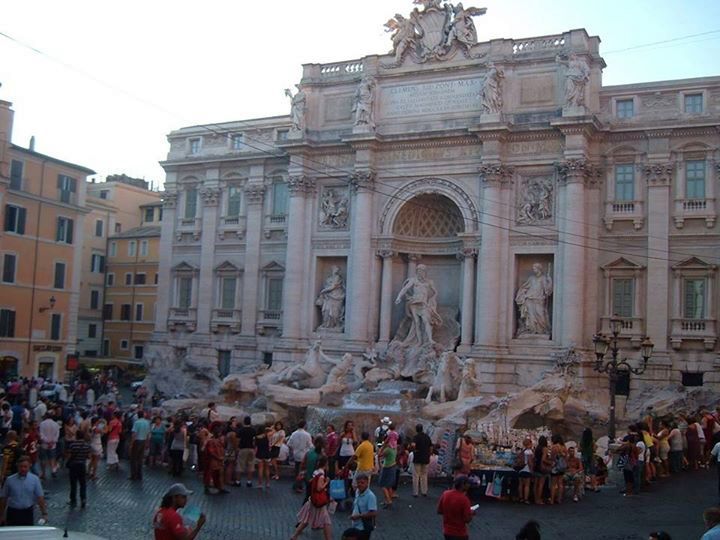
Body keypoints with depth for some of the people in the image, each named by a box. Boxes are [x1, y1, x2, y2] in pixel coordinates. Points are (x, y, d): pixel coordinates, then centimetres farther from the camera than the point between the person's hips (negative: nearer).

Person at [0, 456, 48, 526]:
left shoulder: (35, 479, -1)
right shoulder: (10, 480, 0)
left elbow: (40, 497, -2)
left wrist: (44, 513, -7)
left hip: (28, 513, 0)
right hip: (13, 512, 0)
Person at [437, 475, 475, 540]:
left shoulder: (445, 494, -6)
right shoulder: (464, 499, -23)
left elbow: (439, 511, 5)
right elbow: (467, 519, -19)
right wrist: (471, 513, 0)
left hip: (447, 531, 6)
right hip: (459, 534, -6)